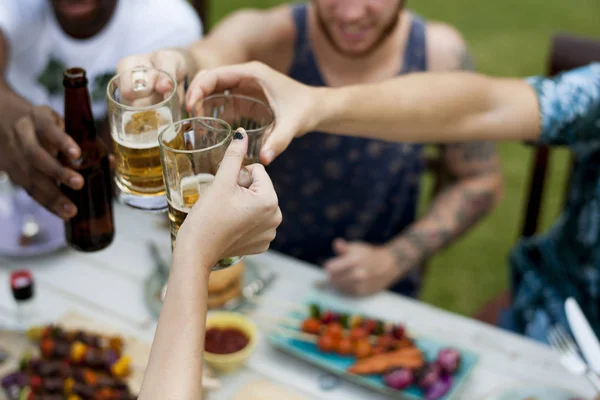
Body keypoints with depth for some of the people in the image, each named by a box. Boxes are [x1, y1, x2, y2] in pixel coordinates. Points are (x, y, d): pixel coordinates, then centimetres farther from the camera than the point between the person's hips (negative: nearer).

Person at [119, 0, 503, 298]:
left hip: (375, 294, 0)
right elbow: (209, 57, -40)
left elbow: (482, 180, -2)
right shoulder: (272, 37, -16)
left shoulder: (439, 54, -11)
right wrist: (174, 64, -64)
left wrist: (395, 259, -13)